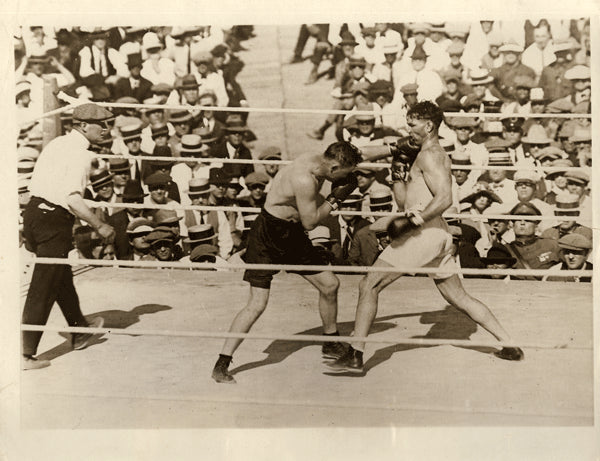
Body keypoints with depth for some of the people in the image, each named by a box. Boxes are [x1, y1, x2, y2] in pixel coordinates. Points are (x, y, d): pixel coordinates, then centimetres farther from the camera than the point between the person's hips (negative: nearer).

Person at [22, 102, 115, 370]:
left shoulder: (57, 143, 14)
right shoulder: (80, 153, -13)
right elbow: (72, 199, -24)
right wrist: (99, 226, -15)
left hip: (34, 210, 10)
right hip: (54, 220, -9)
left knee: (62, 277, 24)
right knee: (43, 289, -2)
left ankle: (80, 331, 44)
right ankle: (25, 355, 3)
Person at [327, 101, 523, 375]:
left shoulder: (428, 155, -7)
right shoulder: (439, 155, 23)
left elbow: (445, 198, -22)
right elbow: (404, 202, 22)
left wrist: (411, 221, -24)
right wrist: (398, 172, 9)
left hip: (423, 234, -10)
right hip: (440, 235, 10)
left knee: (369, 286, -5)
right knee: (459, 298, 18)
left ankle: (355, 356, -6)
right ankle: (510, 345, 20)